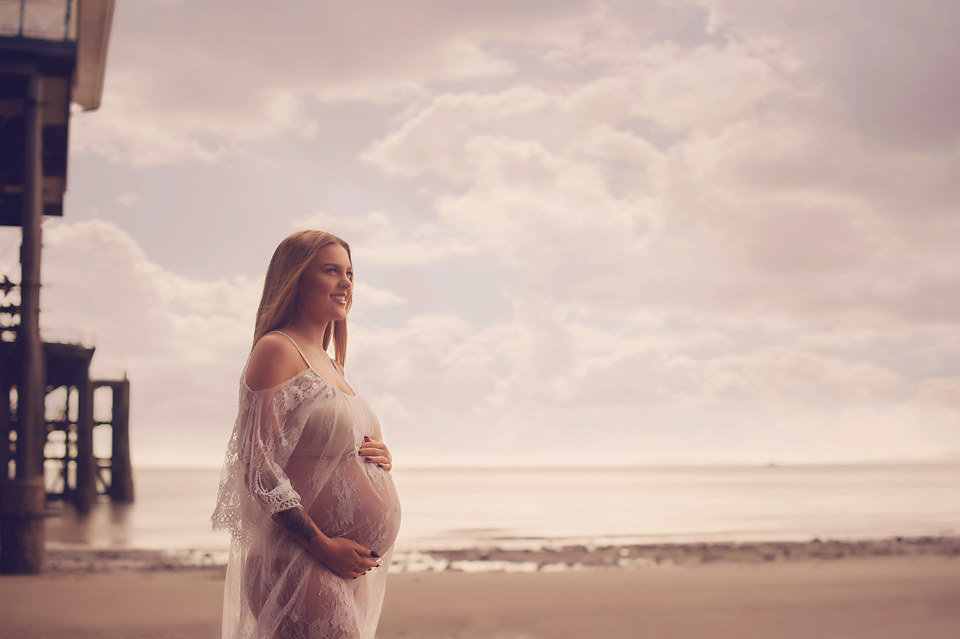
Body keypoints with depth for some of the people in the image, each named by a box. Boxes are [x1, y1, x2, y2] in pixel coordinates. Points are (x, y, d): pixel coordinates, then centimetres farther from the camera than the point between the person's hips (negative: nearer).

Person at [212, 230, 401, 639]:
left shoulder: (330, 363, 18)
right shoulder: (277, 350, -9)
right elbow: (258, 464, -17)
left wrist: (379, 458, 5)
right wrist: (322, 545, -19)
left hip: (352, 567, 9)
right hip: (301, 561, -9)